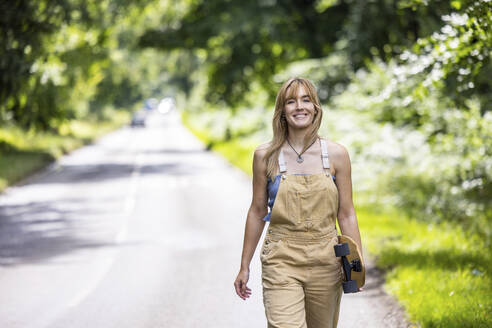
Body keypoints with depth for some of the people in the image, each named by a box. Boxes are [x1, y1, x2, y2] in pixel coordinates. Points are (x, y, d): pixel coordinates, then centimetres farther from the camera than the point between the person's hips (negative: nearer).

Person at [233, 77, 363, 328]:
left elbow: (346, 215, 5)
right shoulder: (266, 156, -1)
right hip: (281, 261, -2)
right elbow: (257, 212, 8)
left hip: (325, 260, 2)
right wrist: (244, 266, 11)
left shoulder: (336, 154, 0)